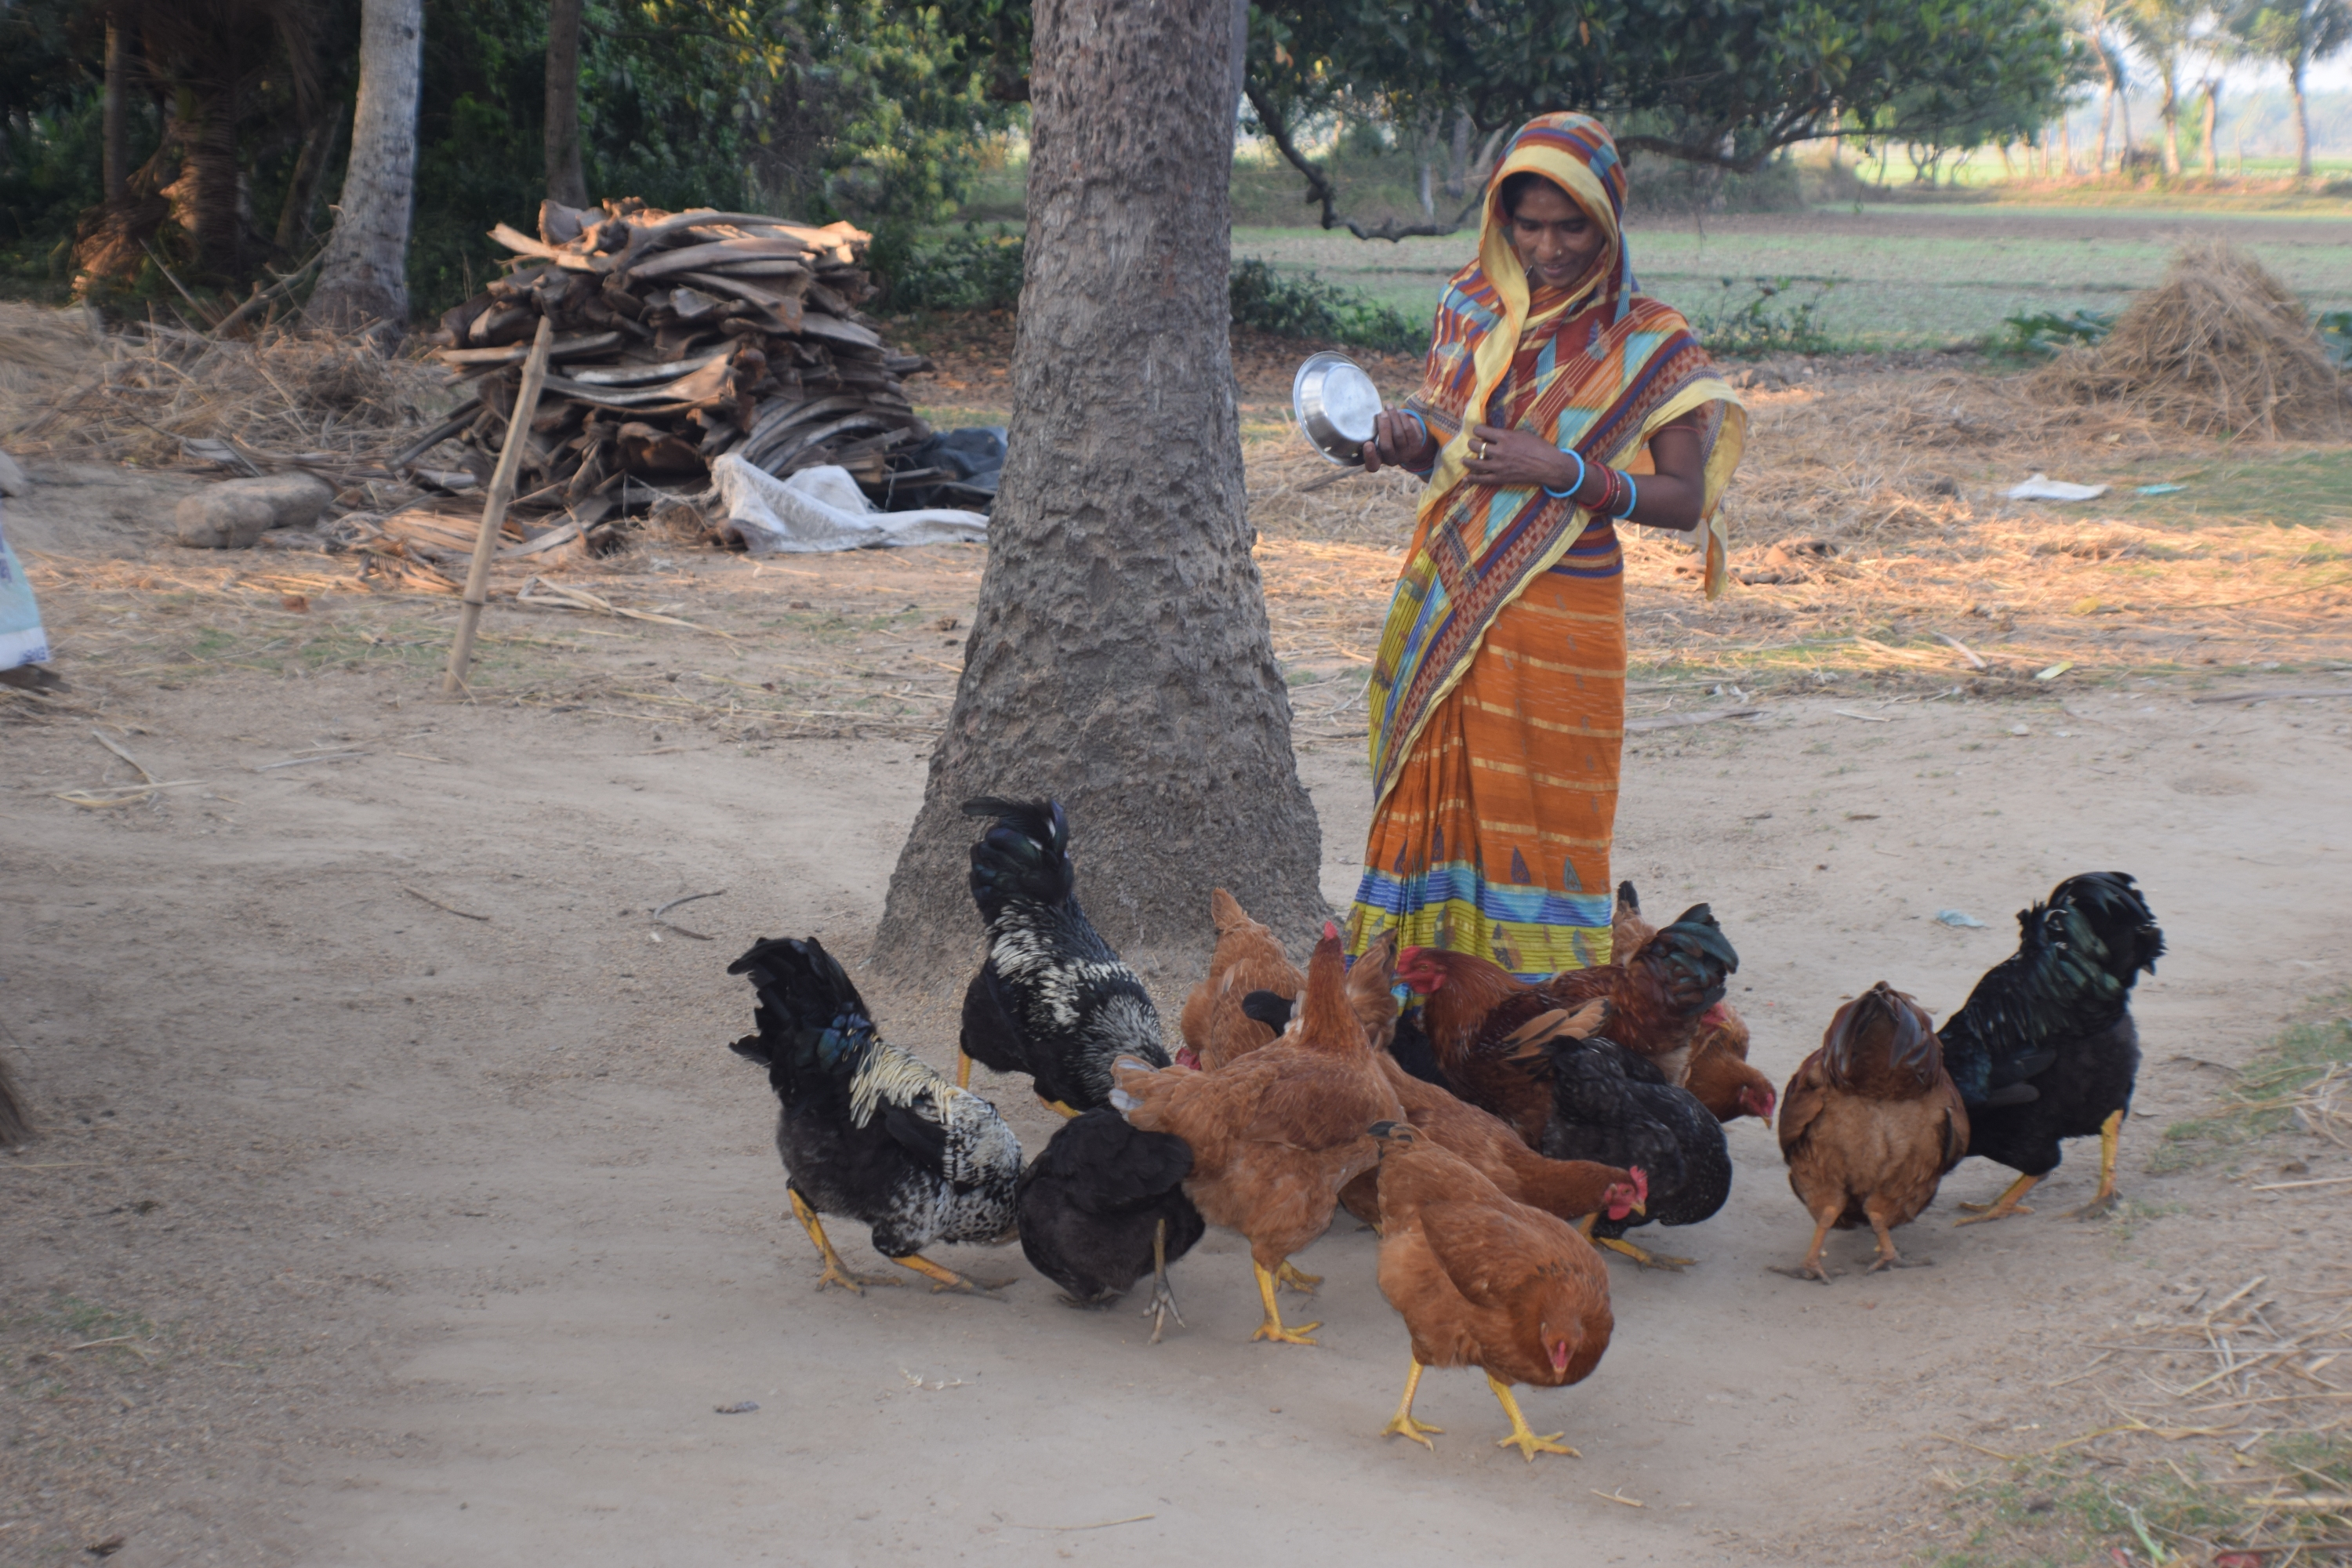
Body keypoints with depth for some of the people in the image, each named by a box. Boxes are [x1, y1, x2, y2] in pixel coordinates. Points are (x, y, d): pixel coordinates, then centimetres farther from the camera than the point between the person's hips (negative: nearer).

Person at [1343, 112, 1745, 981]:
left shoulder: (1650, 344, -5)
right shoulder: (1470, 307, 8)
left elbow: (1685, 500, -7)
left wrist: (1564, 473, -19)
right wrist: (1404, 435, -7)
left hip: (1560, 613, -4)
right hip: (1443, 604, 4)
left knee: (1539, 807, -2)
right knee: (1434, 796, 5)